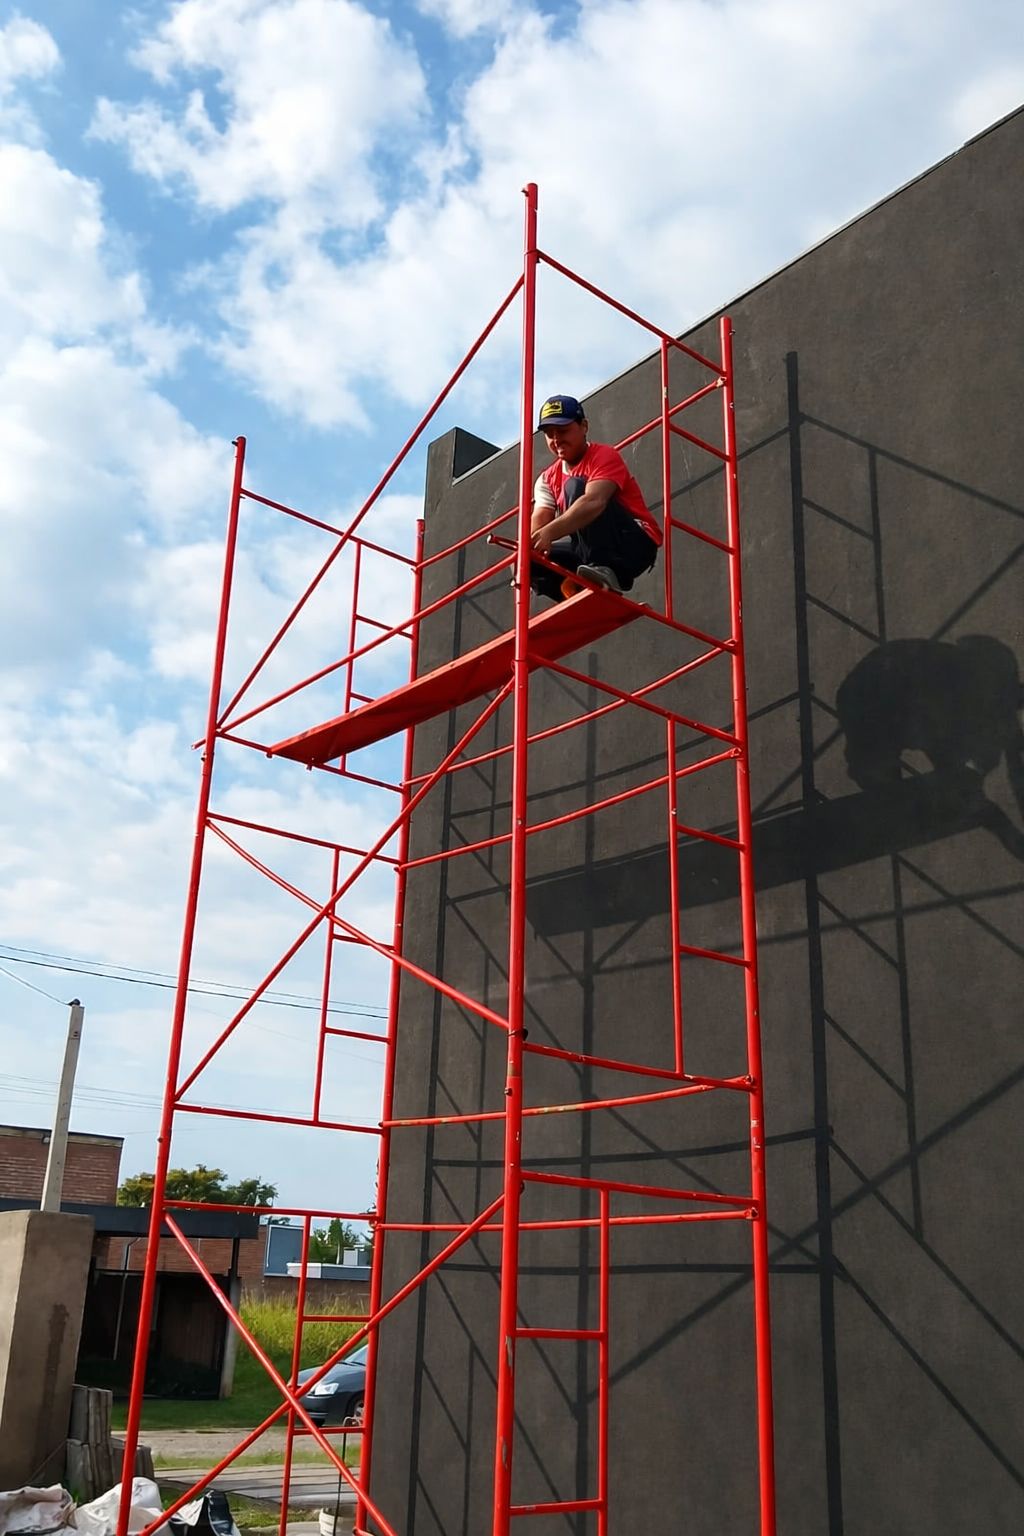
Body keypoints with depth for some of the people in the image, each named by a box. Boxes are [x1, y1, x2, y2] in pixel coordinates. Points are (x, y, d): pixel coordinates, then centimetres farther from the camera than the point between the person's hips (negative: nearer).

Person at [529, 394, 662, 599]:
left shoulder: (604, 456, -11)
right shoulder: (548, 479, 10)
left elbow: (594, 502, -32)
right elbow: (539, 520, -6)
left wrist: (549, 532, -47)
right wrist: (530, 543, -32)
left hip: (635, 544, -6)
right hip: (588, 550, 7)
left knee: (575, 486, -24)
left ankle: (604, 570, -38)